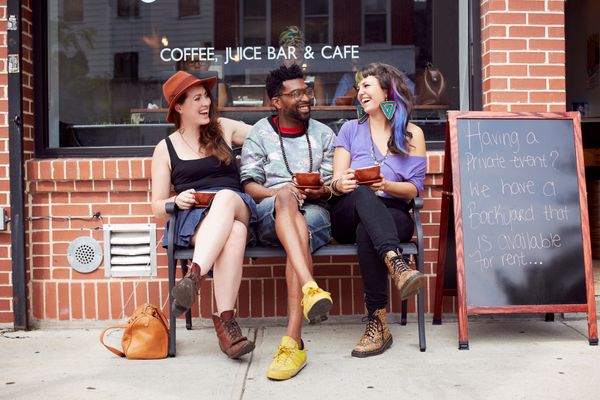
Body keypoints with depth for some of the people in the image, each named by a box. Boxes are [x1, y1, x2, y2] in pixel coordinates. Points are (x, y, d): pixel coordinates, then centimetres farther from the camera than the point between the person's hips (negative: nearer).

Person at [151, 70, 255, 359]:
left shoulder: (224, 129, 21)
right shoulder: (165, 149, 16)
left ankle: (193, 277, -51)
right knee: (233, 233, -39)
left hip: (236, 207, 2)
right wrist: (177, 201, -8)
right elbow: (157, 207, 13)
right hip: (192, 217, -1)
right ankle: (226, 320, -46)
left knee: (225, 197, -39)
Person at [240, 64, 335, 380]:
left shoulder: (323, 134, 19)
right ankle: (309, 287, -58)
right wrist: (280, 193, -14)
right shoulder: (260, 133, 14)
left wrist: (322, 191, -12)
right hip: (269, 216, -1)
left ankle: (293, 341, -43)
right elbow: (248, 185, 5)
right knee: (285, 198, -37)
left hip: (314, 211, 1)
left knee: (300, 235, -36)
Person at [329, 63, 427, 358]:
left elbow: (414, 188, 6)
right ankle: (396, 264, -58)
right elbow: (337, 181, 8)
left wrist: (386, 185, -16)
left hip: (393, 215, -1)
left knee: (367, 231, -39)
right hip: (348, 217, 1)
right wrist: (342, 183, -18)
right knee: (362, 193, -37)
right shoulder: (351, 129, 18)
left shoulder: (412, 134, 14)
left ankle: (378, 322, -39)